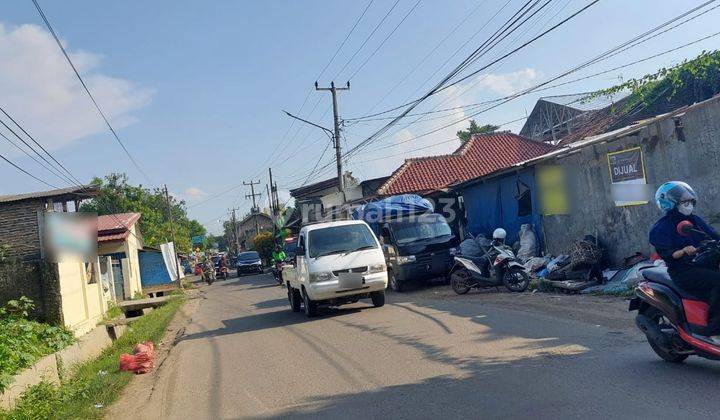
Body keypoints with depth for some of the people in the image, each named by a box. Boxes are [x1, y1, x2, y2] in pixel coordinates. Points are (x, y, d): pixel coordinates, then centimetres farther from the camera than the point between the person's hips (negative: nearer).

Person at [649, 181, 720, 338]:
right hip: (683, 271, -7)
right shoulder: (660, 228, -3)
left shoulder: (695, 220, 17)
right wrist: (683, 251, -30)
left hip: (705, 265, 7)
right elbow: (666, 255, -12)